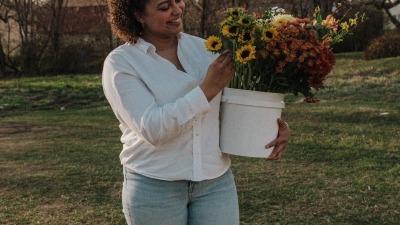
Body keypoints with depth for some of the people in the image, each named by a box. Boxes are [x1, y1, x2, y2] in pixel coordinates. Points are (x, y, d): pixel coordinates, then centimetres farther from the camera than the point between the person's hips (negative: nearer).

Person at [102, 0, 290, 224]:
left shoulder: (205, 49, 5)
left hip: (216, 181, 4)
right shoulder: (120, 63, -8)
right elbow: (152, 129, -20)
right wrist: (208, 88, -20)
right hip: (154, 186, -3)